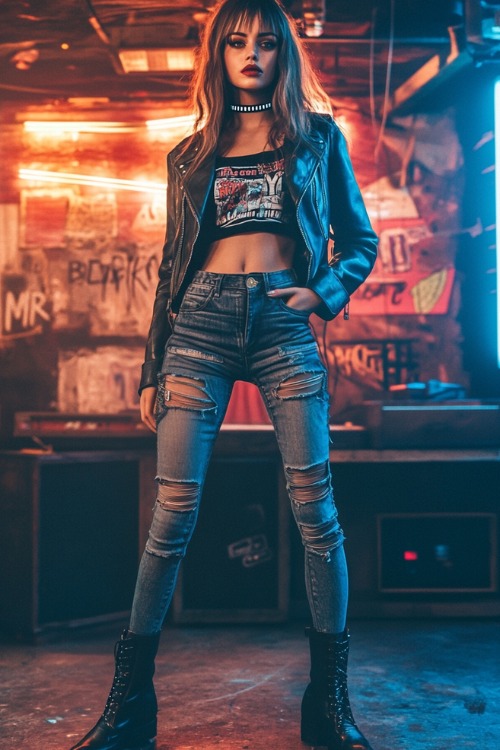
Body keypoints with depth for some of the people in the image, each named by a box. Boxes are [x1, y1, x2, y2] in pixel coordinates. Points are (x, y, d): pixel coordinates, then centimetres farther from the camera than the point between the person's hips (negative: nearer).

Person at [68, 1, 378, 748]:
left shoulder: (318, 137, 14)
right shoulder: (191, 155, 17)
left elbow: (361, 241, 15)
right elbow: (172, 265, 16)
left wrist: (325, 293, -5)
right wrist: (152, 372, 13)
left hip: (283, 323, -1)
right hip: (201, 323, 1)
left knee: (315, 510, -5)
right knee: (173, 511, -4)